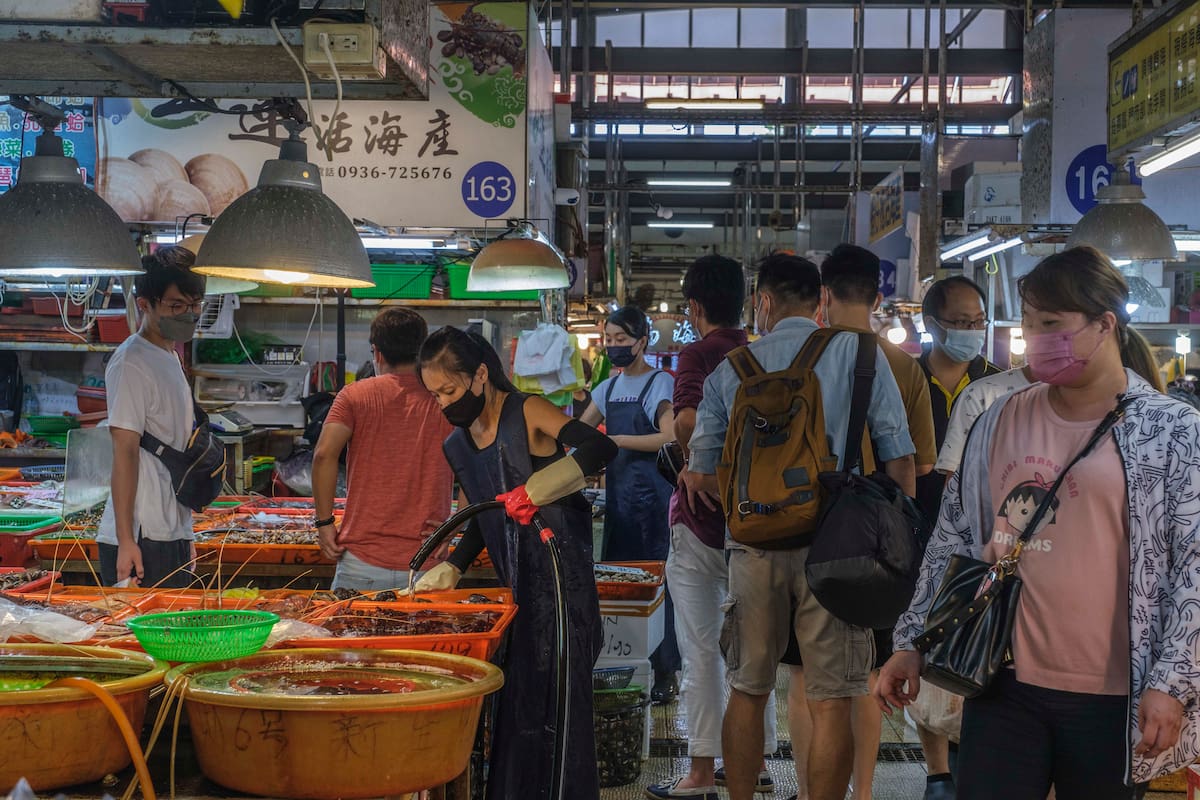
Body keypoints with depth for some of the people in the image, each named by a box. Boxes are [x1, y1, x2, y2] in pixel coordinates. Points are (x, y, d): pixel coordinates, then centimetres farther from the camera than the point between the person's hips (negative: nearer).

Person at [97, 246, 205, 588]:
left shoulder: (170, 358, 17)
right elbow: (125, 452, -15)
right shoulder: (132, 362, -10)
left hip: (171, 536, 9)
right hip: (141, 539, -9)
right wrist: (126, 541, -19)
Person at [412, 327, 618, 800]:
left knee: (556, 694, -5)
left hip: (561, 573, -7)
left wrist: (539, 488, -32)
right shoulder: (457, 447, 11)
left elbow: (601, 447, -23)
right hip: (517, 583, 7)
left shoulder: (526, 412, -10)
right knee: (517, 694, 9)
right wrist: (451, 569, 5)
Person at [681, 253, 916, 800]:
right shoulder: (858, 352, 2)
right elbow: (897, 454, -1)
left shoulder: (731, 366, 8)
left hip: (755, 541, 2)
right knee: (831, 702, 2)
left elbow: (702, 475, 10)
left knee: (748, 692, 14)